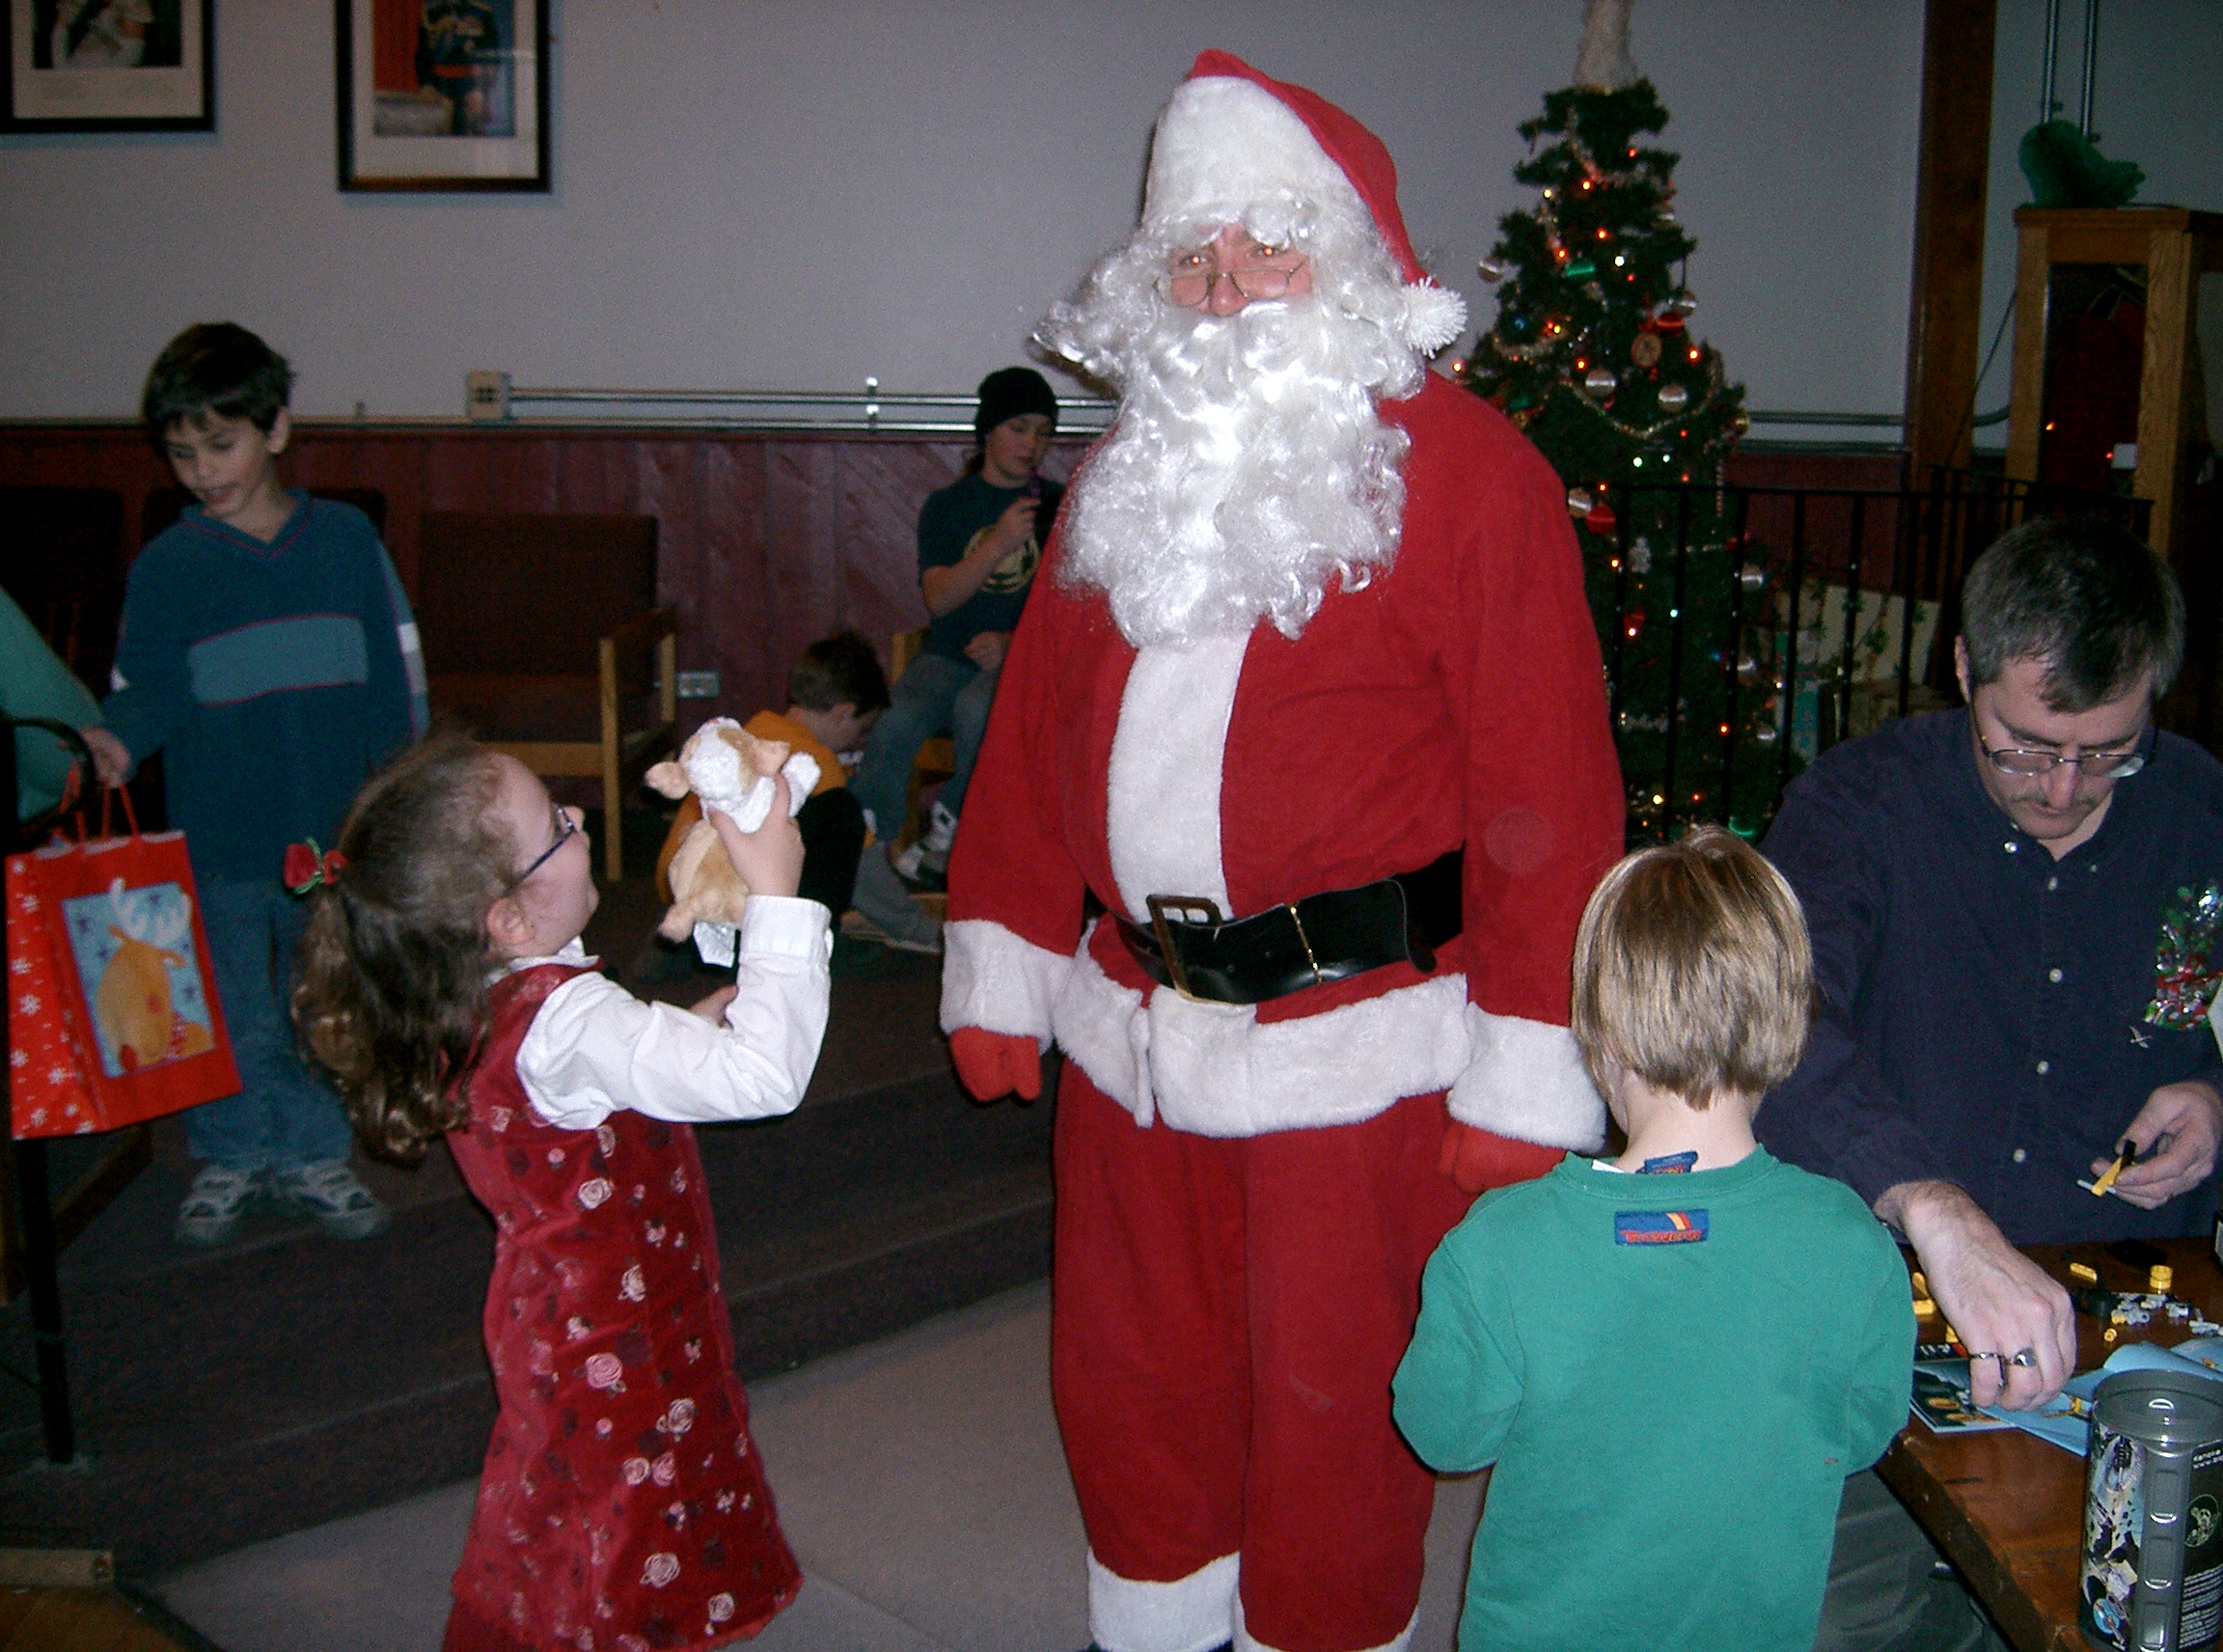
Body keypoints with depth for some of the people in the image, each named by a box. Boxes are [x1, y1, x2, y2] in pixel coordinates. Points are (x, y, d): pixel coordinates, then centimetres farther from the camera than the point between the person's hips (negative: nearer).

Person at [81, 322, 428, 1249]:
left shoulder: (345, 538, 0)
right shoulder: (165, 565, -2)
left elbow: (392, 675, 4)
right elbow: (149, 686, -4)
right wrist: (116, 738, -26)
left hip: (337, 829, 1)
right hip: (220, 835, -1)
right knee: (231, 1014, 9)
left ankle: (311, 1154, 29)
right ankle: (232, 1156, 29)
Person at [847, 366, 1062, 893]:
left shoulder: (1058, 506, 10)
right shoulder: (947, 505, 9)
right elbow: (938, 597, -5)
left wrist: (1014, 642, -11)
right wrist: (997, 545, -20)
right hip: (950, 654, 1)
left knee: (977, 709, -36)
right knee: (892, 722, -29)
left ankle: (950, 828, -11)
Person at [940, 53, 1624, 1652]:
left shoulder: (1470, 474, -8)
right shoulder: (1128, 472, 12)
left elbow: (1549, 783, -12)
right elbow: (1035, 725, 14)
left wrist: (1526, 1074, -14)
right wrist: (1001, 964, 11)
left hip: (1354, 1041, -5)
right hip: (1128, 1024, 6)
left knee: (1332, 1404, 8)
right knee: (1130, 1372, 18)